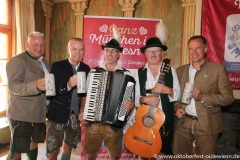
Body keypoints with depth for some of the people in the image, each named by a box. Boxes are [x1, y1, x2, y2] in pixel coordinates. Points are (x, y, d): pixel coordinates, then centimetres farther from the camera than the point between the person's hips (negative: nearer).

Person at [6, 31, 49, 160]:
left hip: (39, 114, 7)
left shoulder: (43, 62, 12)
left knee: (34, 143, 20)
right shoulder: (17, 61, -12)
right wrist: (36, 85, -40)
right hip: (21, 115, -7)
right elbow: (13, 86, -24)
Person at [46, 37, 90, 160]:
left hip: (76, 116, 4)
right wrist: (68, 85, -31)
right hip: (57, 115, -3)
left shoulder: (86, 68, 2)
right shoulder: (57, 66, -8)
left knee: (68, 147, 20)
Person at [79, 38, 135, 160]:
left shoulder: (126, 74, -2)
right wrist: (82, 112, -1)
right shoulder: (93, 71, 4)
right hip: (92, 121, 2)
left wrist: (130, 105, -19)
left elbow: (131, 98, 2)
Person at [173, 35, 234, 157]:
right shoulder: (180, 70, 8)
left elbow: (228, 97, -7)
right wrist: (177, 108, -3)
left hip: (206, 125, -3)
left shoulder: (218, 69, -3)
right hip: (183, 123, 3)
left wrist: (203, 97, -20)